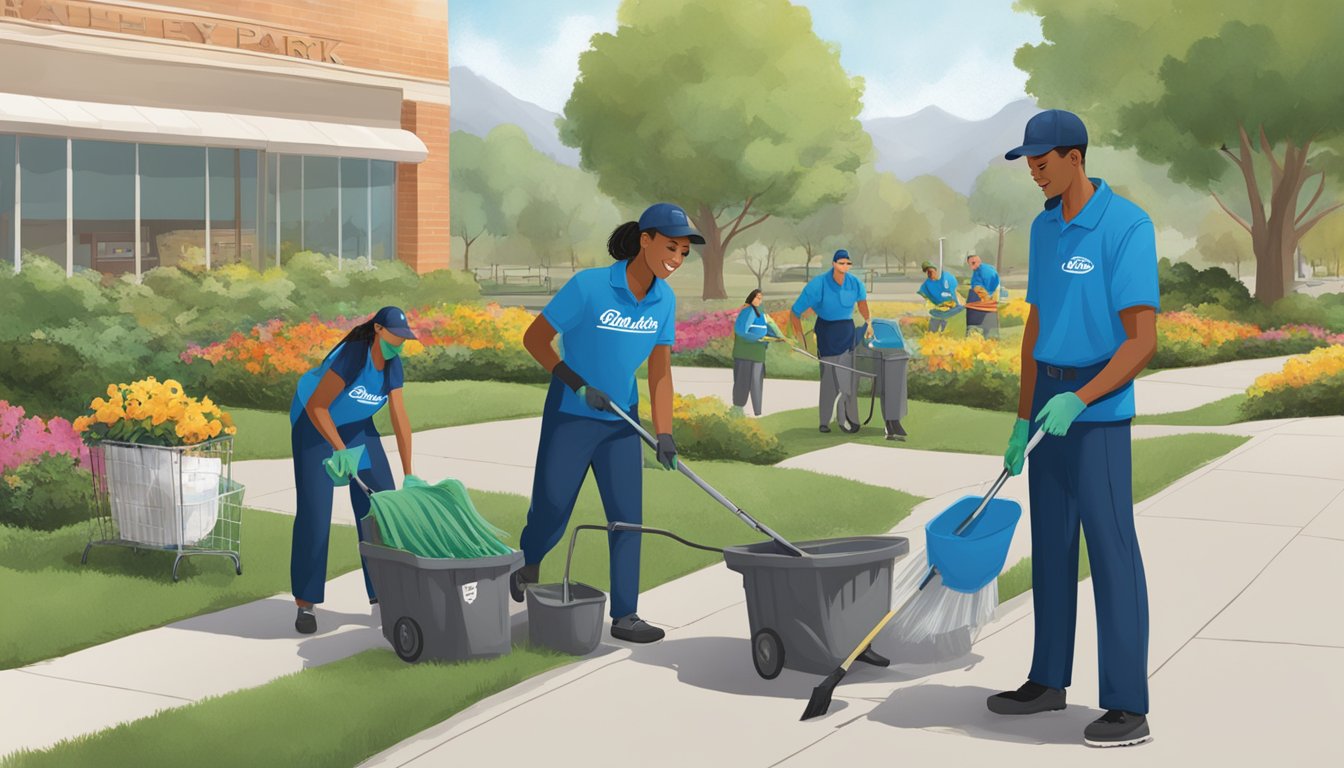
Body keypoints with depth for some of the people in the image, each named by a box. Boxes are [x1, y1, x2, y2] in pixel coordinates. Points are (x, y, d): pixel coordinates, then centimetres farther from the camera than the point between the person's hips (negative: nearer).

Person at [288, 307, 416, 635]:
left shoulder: (392, 365, -10)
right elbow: (315, 406, -32)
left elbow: (400, 420, -8)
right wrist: (341, 450, -38)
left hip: (354, 423, 7)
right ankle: (305, 603, -6)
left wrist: (408, 475, -10)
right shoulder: (352, 357, -33)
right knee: (314, 509, -14)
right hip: (313, 420, -7)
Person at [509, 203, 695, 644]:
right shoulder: (589, 286, -23)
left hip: (621, 421, 5)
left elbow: (660, 372, -2)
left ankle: (624, 616, 8)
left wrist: (664, 435, -9)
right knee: (551, 513, 5)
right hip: (569, 419, -4)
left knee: (627, 516, 0)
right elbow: (534, 339, -14)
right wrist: (577, 385, -21)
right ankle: (526, 566, 38)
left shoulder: (664, 300, -6)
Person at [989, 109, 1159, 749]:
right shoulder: (1044, 227, 10)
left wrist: (1078, 401, -29)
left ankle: (1128, 705, -2)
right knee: (1050, 542, 13)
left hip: (1098, 408, -8)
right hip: (1048, 403, 8)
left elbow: (1143, 341, -19)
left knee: (1111, 549, -7)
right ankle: (1049, 680, 24)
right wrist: (1022, 419, 14)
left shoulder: (1126, 226, -15)